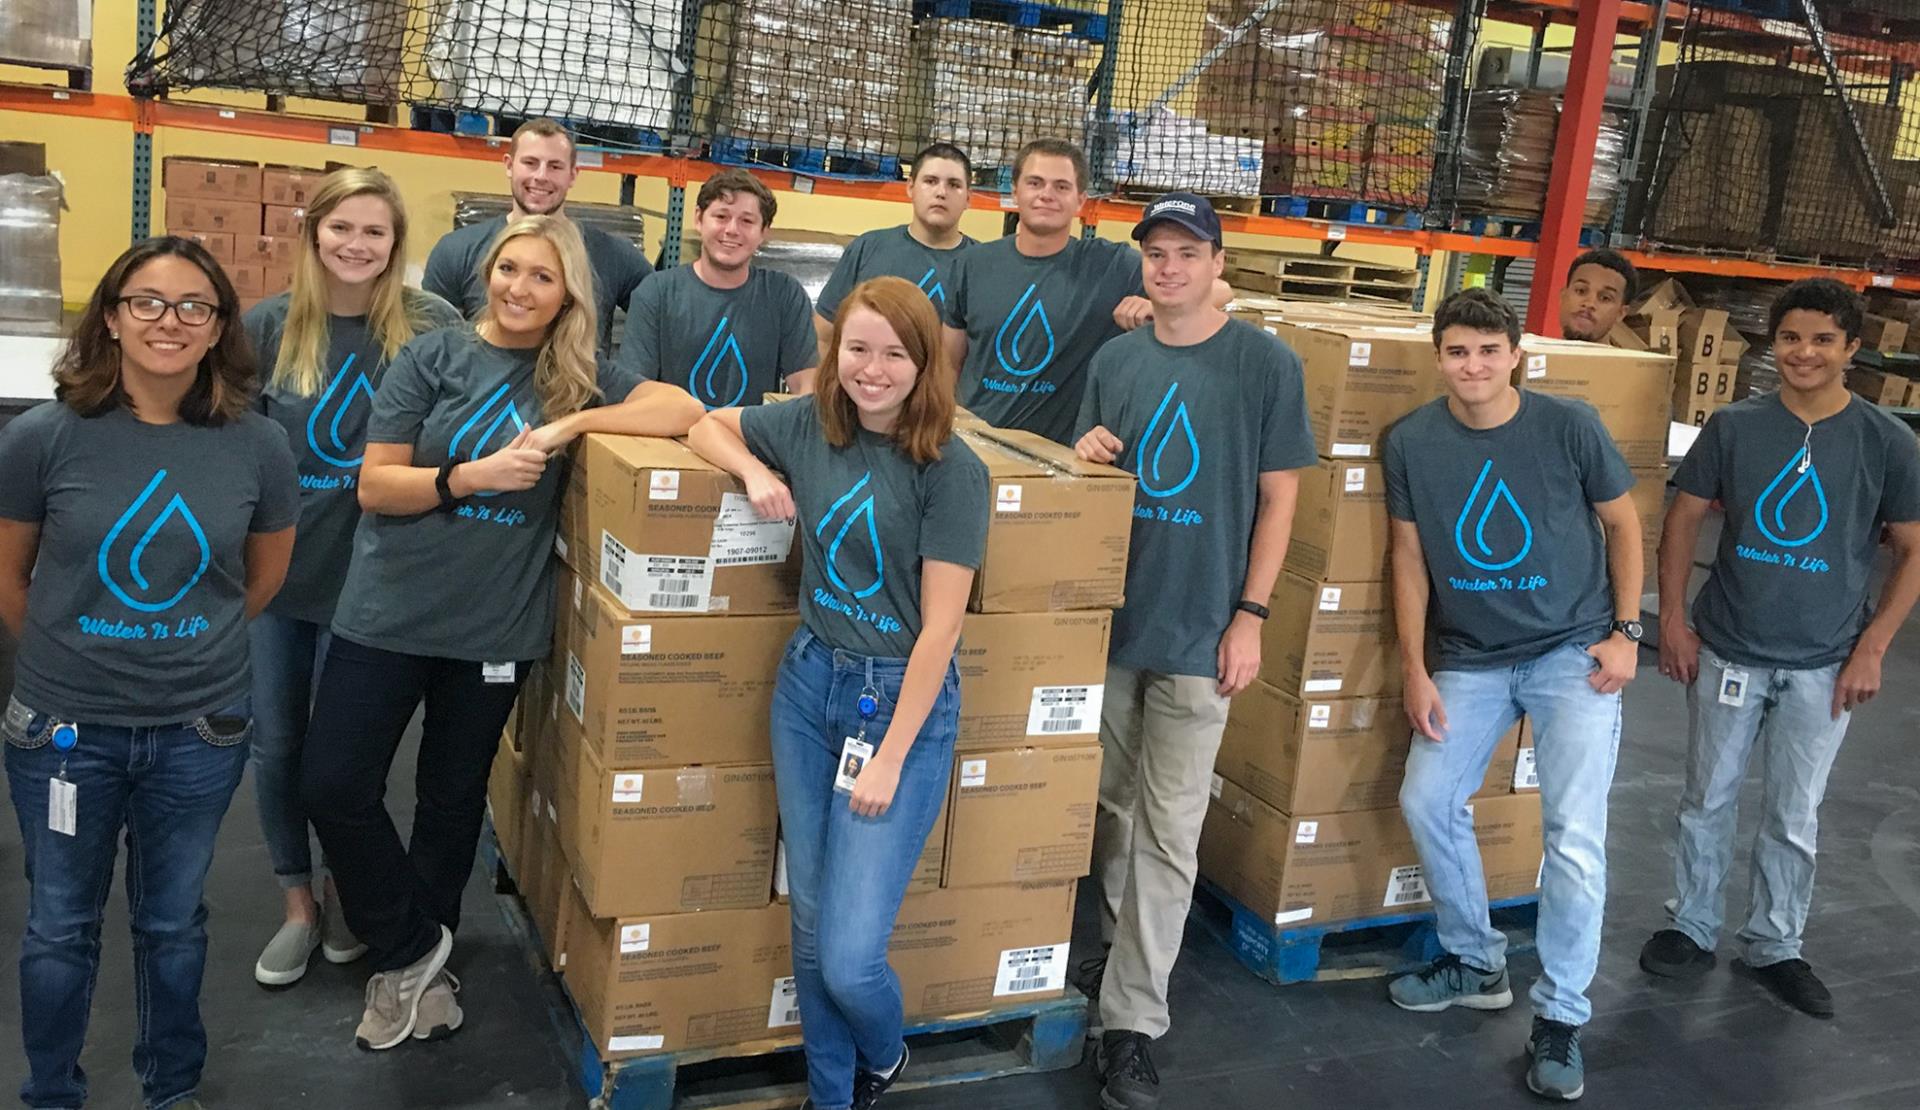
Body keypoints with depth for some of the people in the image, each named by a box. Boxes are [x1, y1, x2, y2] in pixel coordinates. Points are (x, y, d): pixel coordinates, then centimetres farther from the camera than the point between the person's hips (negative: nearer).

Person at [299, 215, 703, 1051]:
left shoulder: (580, 376, 0)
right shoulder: (433, 357, -3)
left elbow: (684, 409, -14)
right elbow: (374, 485, -7)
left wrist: (572, 424, -22)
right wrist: (473, 475, -23)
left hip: (494, 628, 1)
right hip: (388, 614, 0)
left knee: (453, 799, 14)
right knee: (332, 786, -2)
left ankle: (412, 959, 36)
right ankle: (412, 949, 20)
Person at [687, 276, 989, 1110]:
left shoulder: (951, 471, -14)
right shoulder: (810, 424, 0)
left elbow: (940, 627, -14)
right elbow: (708, 426, 16)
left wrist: (891, 758, -14)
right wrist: (756, 473, -6)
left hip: (903, 700, -5)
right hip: (807, 682, 5)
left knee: (849, 956, -8)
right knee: (810, 930, 12)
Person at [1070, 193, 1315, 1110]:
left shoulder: (1265, 364, -4)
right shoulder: (1114, 360, 7)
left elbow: (1277, 496, -3)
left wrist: (1250, 615, -9)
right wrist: (1090, 455, -8)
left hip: (1198, 628, -4)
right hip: (1110, 616, 4)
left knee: (1167, 830, -1)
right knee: (1111, 804, 16)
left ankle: (1131, 1024, 6)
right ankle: (1124, 948, 38)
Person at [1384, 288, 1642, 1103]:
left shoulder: (1569, 427, -13)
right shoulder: (1412, 442, -8)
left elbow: (1622, 523, 0)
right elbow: (1409, 557, 0)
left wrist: (1625, 631, -6)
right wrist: (1415, 671, -3)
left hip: (1573, 651, -3)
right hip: (1470, 658, 3)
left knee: (1574, 834, -9)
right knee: (1426, 803, 3)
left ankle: (1560, 1018, 6)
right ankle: (1474, 963, 26)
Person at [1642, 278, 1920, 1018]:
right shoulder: (1732, 427, -5)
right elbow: (1684, 519, 3)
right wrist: (1673, 618, -4)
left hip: (1823, 665, 0)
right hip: (1727, 650, 1)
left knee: (1794, 817, 11)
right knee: (1708, 799, 12)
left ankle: (1774, 948, 28)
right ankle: (1691, 928, 29)